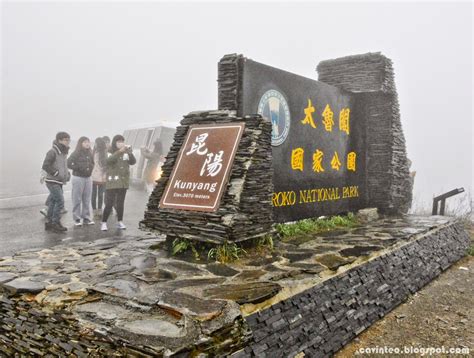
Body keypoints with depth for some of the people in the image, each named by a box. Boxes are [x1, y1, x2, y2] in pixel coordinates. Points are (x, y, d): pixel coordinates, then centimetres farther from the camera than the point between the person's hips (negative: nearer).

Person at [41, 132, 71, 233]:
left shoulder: (64, 152, 13)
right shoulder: (52, 152, -14)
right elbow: (45, 166, -20)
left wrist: (67, 174, 10)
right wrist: (57, 173, -20)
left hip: (59, 182, 9)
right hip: (52, 181, -9)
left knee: (53, 202, 12)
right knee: (60, 201, -11)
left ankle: (49, 223, 19)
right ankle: (55, 224, -4)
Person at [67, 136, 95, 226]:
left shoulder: (90, 154, 10)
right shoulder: (76, 154, -8)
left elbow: (92, 163, 22)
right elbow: (69, 164, -14)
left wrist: (91, 167, 3)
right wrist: (79, 168, -16)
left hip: (88, 178, 6)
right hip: (78, 178, -5)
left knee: (87, 199, 9)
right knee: (77, 199, 0)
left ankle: (86, 217, 17)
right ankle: (77, 219, 8)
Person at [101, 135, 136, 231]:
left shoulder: (126, 153, 7)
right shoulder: (110, 152, -2)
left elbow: (133, 162, -5)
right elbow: (108, 160, -23)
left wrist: (130, 152, -22)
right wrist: (119, 151, -33)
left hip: (123, 181, 3)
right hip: (112, 181, -3)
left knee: (120, 203, 9)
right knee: (109, 203, -6)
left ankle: (120, 222, 17)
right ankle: (104, 223, 2)